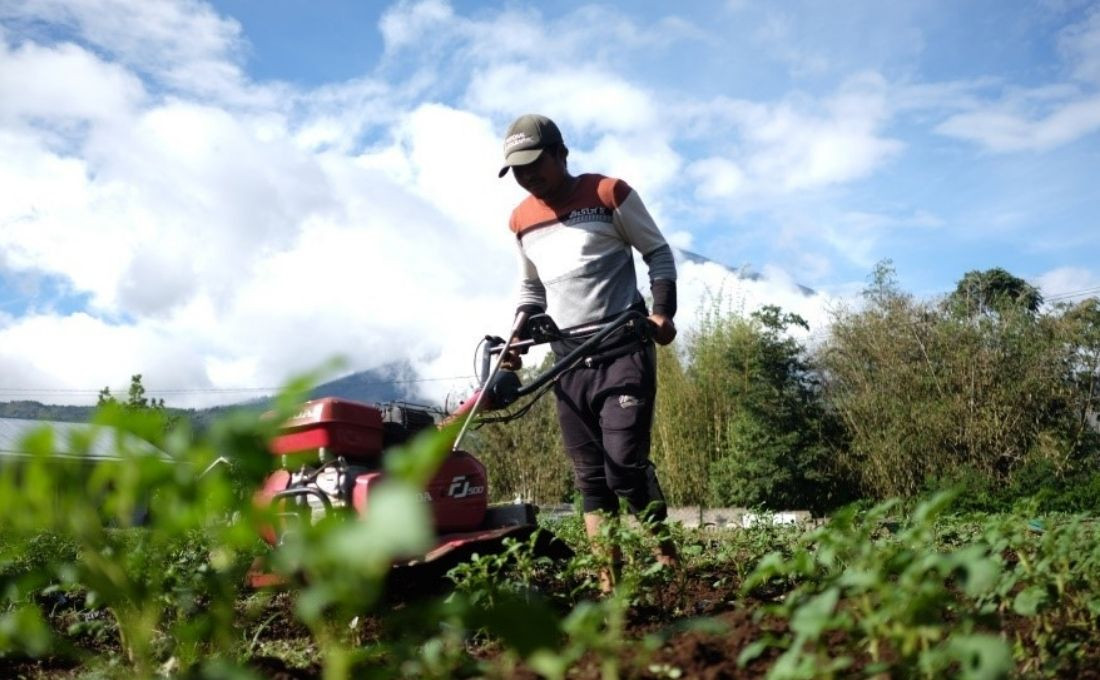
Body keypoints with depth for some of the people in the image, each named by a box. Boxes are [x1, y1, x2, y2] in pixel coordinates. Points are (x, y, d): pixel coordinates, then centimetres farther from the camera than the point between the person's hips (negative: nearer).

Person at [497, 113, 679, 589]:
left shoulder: (609, 194, -2)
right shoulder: (521, 221, 12)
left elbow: (658, 253, 3)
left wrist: (662, 310, -11)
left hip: (623, 350, -5)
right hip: (569, 360, 5)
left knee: (625, 466, -14)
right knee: (590, 478, 3)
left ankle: (667, 562, 6)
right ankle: (609, 582, 6)